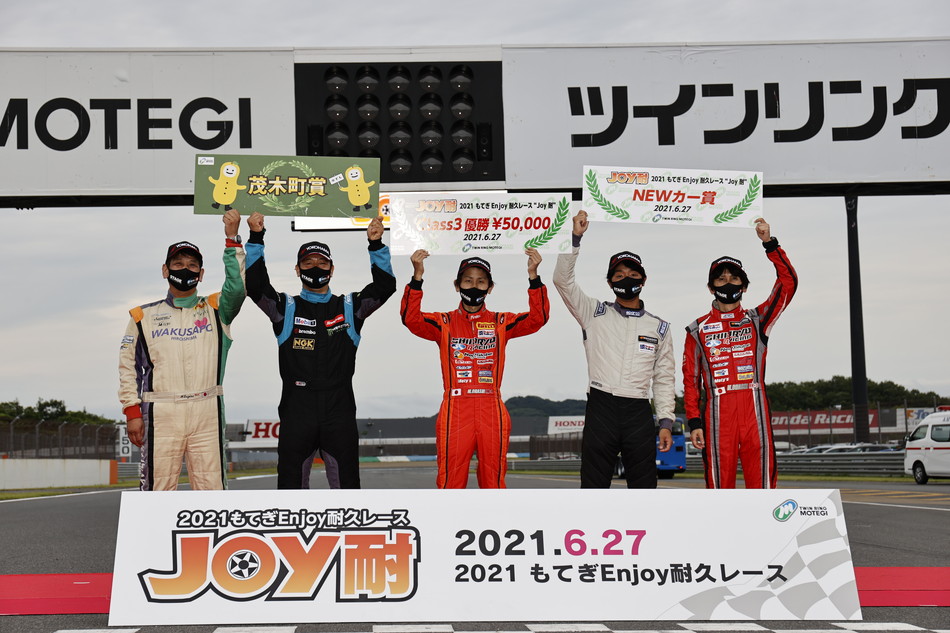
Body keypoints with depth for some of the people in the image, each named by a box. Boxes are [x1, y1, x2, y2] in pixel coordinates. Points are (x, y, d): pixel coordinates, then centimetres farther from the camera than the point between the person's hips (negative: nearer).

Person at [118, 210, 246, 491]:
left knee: (212, 489, -2)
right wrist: (132, 412, 2)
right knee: (158, 489, -2)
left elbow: (237, 287, -8)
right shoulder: (144, 316, 13)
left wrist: (232, 239, -15)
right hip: (161, 414, 0)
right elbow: (128, 367, 12)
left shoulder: (215, 309, 12)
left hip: (206, 414, 0)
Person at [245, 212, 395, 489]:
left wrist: (376, 245, -16)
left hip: (339, 412, 1)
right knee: (292, 484, 7)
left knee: (347, 484, 7)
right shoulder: (287, 308, 7)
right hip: (297, 411, 0)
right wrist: (256, 238, -17)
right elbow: (254, 285, -7)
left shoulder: (349, 307, 9)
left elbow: (384, 286, -3)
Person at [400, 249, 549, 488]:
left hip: (492, 412, 1)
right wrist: (417, 276, -20)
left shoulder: (501, 323, 11)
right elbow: (411, 318, -8)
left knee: (493, 482, 6)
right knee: (450, 483, -1)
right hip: (455, 412, -1)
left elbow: (537, 318, -3)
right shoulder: (444, 323, 8)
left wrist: (533, 275, -14)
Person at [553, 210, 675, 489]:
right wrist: (575, 238, -12)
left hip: (639, 413, 1)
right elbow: (562, 280, -3)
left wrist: (666, 423, 2)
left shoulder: (659, 327, 12)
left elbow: (664, 379, 11)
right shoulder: (595, 314, 8)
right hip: (601, 407, -1)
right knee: (594, 484, 2)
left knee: (644, 486, 5)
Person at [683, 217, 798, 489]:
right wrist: (694, 422, 0)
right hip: (717, 413, 0)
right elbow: (690, 380, 10)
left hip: (755, 410, 1)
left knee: (762, 483, -4)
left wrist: (769, 243, -4)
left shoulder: (757, 320, 14)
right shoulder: (698, 329, 13)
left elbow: (788, 282, 4)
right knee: (719, 483, -1)